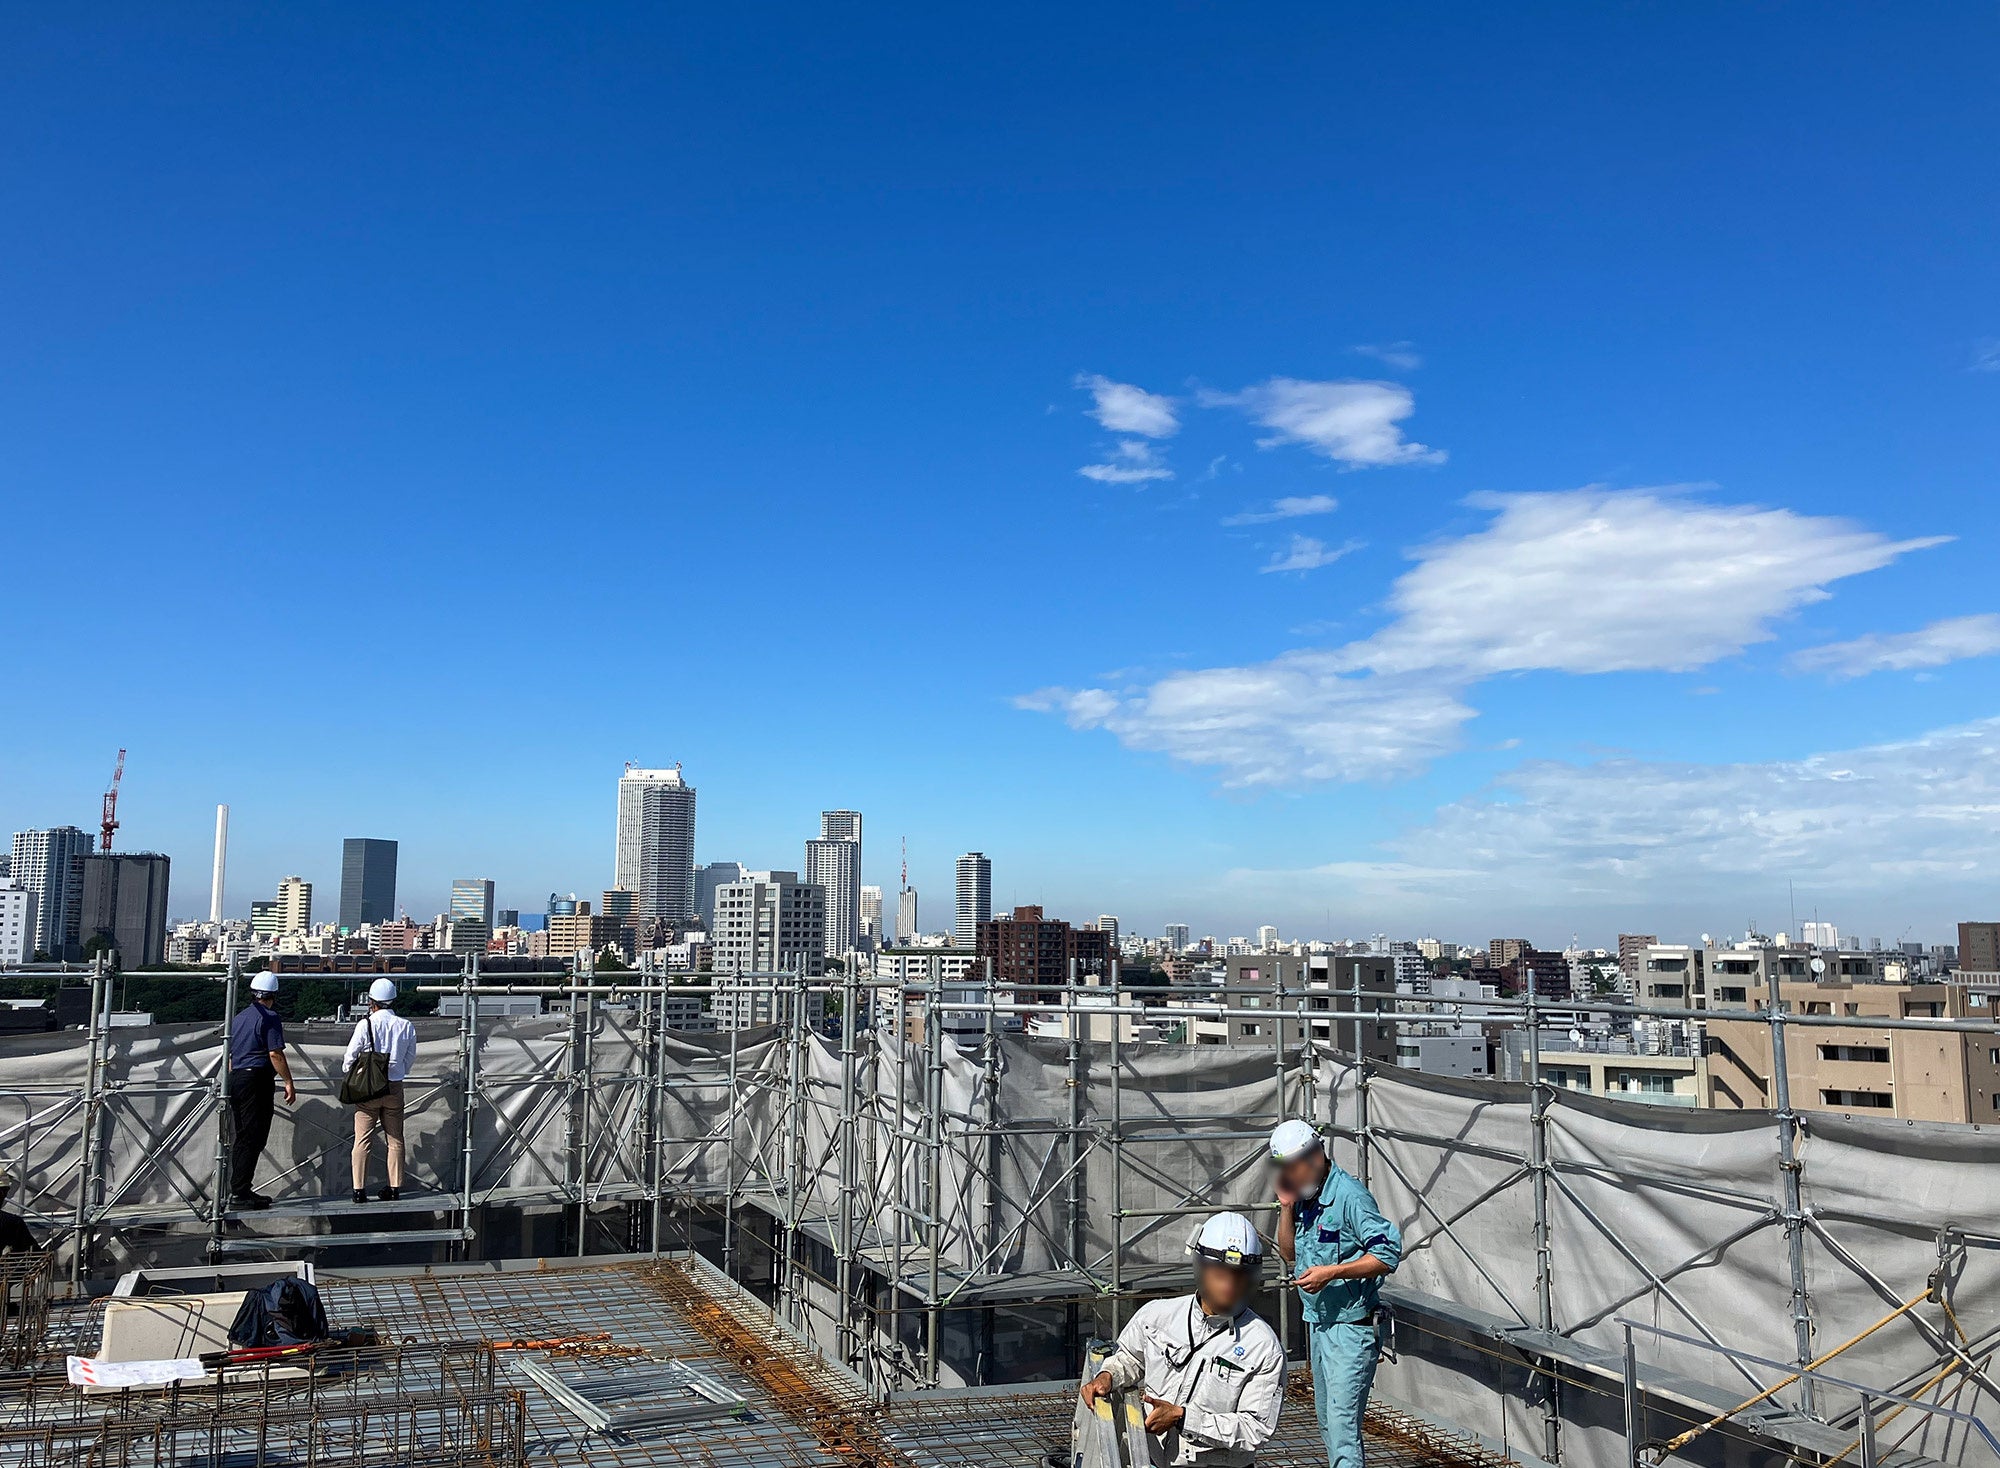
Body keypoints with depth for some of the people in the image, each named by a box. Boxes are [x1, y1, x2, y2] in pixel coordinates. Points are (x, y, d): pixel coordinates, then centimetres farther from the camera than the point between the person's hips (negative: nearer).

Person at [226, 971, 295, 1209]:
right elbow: (275, 1054, -15)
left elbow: (229, 1055, 22)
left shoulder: (238, 1018, 17)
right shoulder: (269, 1017, -8)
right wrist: (288, 1082, -11)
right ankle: (241, 1191, -9)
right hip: (257, 1080, -8)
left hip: (235, 1079, 8)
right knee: (253, 1138, -6)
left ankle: (238, 1190, 16)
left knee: (241, 1137, 12)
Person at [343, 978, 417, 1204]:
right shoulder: (407, 1026, -2)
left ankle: (359, 1190, 4)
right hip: (395, 1088, 3)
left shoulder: (366, 1025, -11)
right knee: (395, 1139, 10)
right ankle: (394, 1188, 12)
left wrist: (348, 1072, 17)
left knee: (362, 1140, 4)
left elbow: (350, 1056, -4)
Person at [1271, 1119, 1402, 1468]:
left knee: (1342, 1425, -11)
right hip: (1318, 1323, 9)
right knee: (1328, 1424, 17)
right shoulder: (1304, 1197, 6)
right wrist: (1286, 1207, -1)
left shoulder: (1349, 1195, -19)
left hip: (1351, 1327, -9)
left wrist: (1331, 1272, -25)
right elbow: (1289, 1254, 14)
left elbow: (1388, 1254, -22)